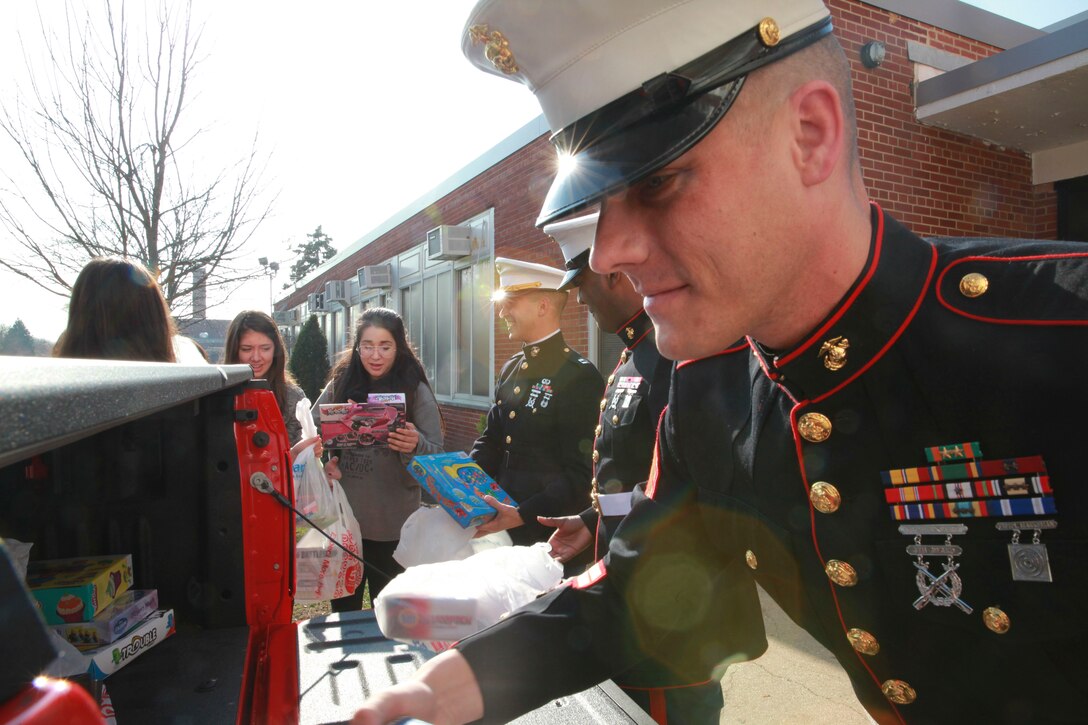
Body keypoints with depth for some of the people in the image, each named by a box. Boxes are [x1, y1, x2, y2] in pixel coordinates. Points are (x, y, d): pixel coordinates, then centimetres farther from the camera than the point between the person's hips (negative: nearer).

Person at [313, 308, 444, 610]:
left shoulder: (416, 391, -6)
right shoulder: (340, 384, 2)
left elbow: (437, 455, -7)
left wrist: (415, 445, -28)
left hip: (392, 526, -2)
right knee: (343, 611, 17)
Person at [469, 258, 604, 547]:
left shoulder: (580, 376, -17)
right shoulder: (511, 368, 8)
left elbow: (581, 474, -19)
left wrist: (523, 515, -24)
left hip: (549, 532, -7)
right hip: (499, 521, 7)